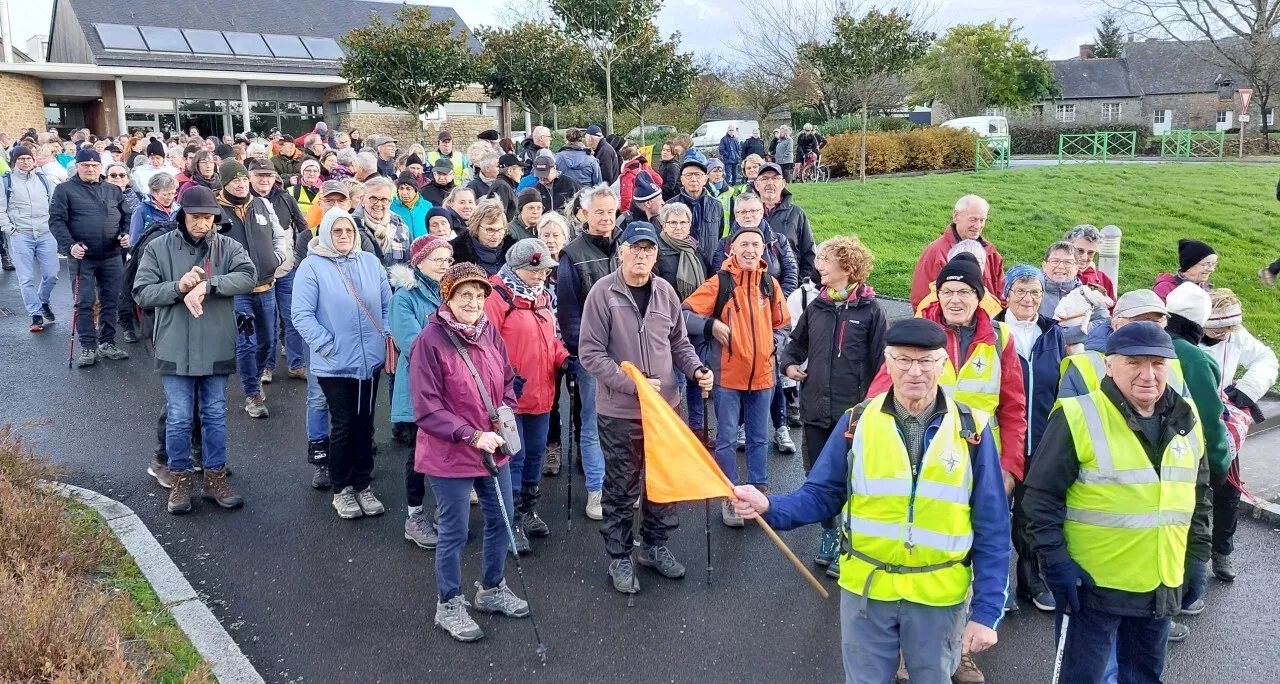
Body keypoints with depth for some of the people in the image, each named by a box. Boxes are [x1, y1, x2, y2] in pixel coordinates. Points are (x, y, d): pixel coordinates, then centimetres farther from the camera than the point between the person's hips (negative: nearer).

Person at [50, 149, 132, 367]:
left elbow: (125, 217, 21)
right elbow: (56, 221, -6)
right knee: (84, 303, -1)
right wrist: (69, 245, -19)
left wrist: (125, 233, 1)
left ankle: (107, 344, 19)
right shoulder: (65, 190, 0)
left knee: (110, 301, 8)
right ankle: (88, 348, 6)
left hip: (112, 257, 4)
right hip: (83, 257, -4)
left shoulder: (113, 190, 13)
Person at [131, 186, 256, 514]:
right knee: (178, 418, 4)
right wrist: (179, 286, -19)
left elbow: (248, 276, -16)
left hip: (217, 349, 1)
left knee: (215, 416, 11)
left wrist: (207, 285, -26)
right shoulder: (158, 247, -1)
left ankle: (215, 477, 24)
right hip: (176, 349, -1)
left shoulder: (228, 247, 0)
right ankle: (180, 478, 21)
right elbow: (142, 293, -4)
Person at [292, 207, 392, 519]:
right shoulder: (312, 266, -7)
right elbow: (302, 314, -11)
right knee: (343, 426, 2)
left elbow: (387, 304, 11)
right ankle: (341, 489, 19)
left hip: (370, 361, 4)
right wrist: (327, 345, -15)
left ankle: (363, 485, 24)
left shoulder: (371, 262, 7)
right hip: (335, 364, -4)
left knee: (365, 424, 12)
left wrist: (387, 336, -1)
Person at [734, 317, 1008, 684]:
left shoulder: (972, 431, -8)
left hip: (938, 595, 0)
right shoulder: (857, 422, -6)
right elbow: (822, 495, -3)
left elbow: (992, 530, -6)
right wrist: (769, 506, -22)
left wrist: (987, 611, -9)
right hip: (866, 588, 1)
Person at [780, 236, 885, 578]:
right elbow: (796, 342, 22)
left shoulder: (870, 310, -8)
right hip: (815, 408, 5)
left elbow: (882, 360, -7)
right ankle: (829, 533, 32)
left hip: (854, 411, -5)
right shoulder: (816, 308, 7)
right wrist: (788, 363, 4)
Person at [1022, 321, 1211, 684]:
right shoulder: (1080, 417, -15)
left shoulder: (1186, 420, 4)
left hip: (1161, 586, 6)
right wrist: (1055, 560, -17)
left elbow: (1199, 496, 17)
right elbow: (1041, 496, -13)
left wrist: (1197, 557, 14)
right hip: (1094, 584, -6)